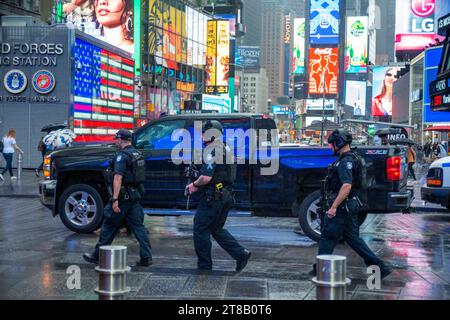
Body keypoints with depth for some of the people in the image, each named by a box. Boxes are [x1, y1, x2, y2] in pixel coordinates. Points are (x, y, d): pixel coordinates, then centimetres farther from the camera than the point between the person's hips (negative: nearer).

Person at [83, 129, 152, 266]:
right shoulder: (138, 154, 12)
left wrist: (115, 199, -27)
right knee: (138, 226, 7)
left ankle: (98, 255, 12)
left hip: (123, 196, -8)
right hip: (135, 195, 8)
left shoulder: (122, 156, -14)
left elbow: (118, 178, -23)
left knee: (109, 226, 3)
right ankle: (146, 257, 3)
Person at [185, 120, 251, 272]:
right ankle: (241, 254, 9)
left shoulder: (212, 151, -17)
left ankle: (204, 266, 9)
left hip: (213, 198, -9)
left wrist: (195, 184, -7)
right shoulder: (225, 149, 15)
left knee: (200, 230, 3)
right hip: (225, 196, 9)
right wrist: (197, 185, 15)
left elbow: (206, 177, -25)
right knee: (216, 229, 19)